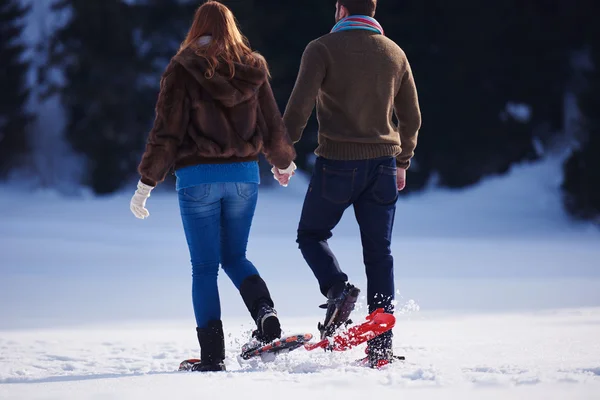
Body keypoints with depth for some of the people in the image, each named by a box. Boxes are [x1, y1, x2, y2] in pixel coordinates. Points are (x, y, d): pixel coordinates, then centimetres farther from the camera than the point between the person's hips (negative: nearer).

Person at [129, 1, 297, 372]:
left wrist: (146, 183, 0)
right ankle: (266, 312, -8)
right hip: (244, 174, 3)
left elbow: (167, 132, -7)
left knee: (204, 267, 3)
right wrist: (284, 160, 31)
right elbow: (273, 125, 12)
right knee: (235, 257, 18)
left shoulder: (183, 70, -5)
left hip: (198, 177, -3)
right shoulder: (252, 67, 5)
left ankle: (213, 353, -2)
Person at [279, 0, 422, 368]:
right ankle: (382, 348, 4)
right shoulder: (394, 52, 10)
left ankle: (337, 288, -13)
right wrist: (402, 161, 27)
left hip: (337, 162, -4)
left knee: (311, 234, 16)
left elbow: (299, 107, -12)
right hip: (383, 164, 4)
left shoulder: (323, 48, -5)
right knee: (379, 253, 7)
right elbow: (411, 118, 15)